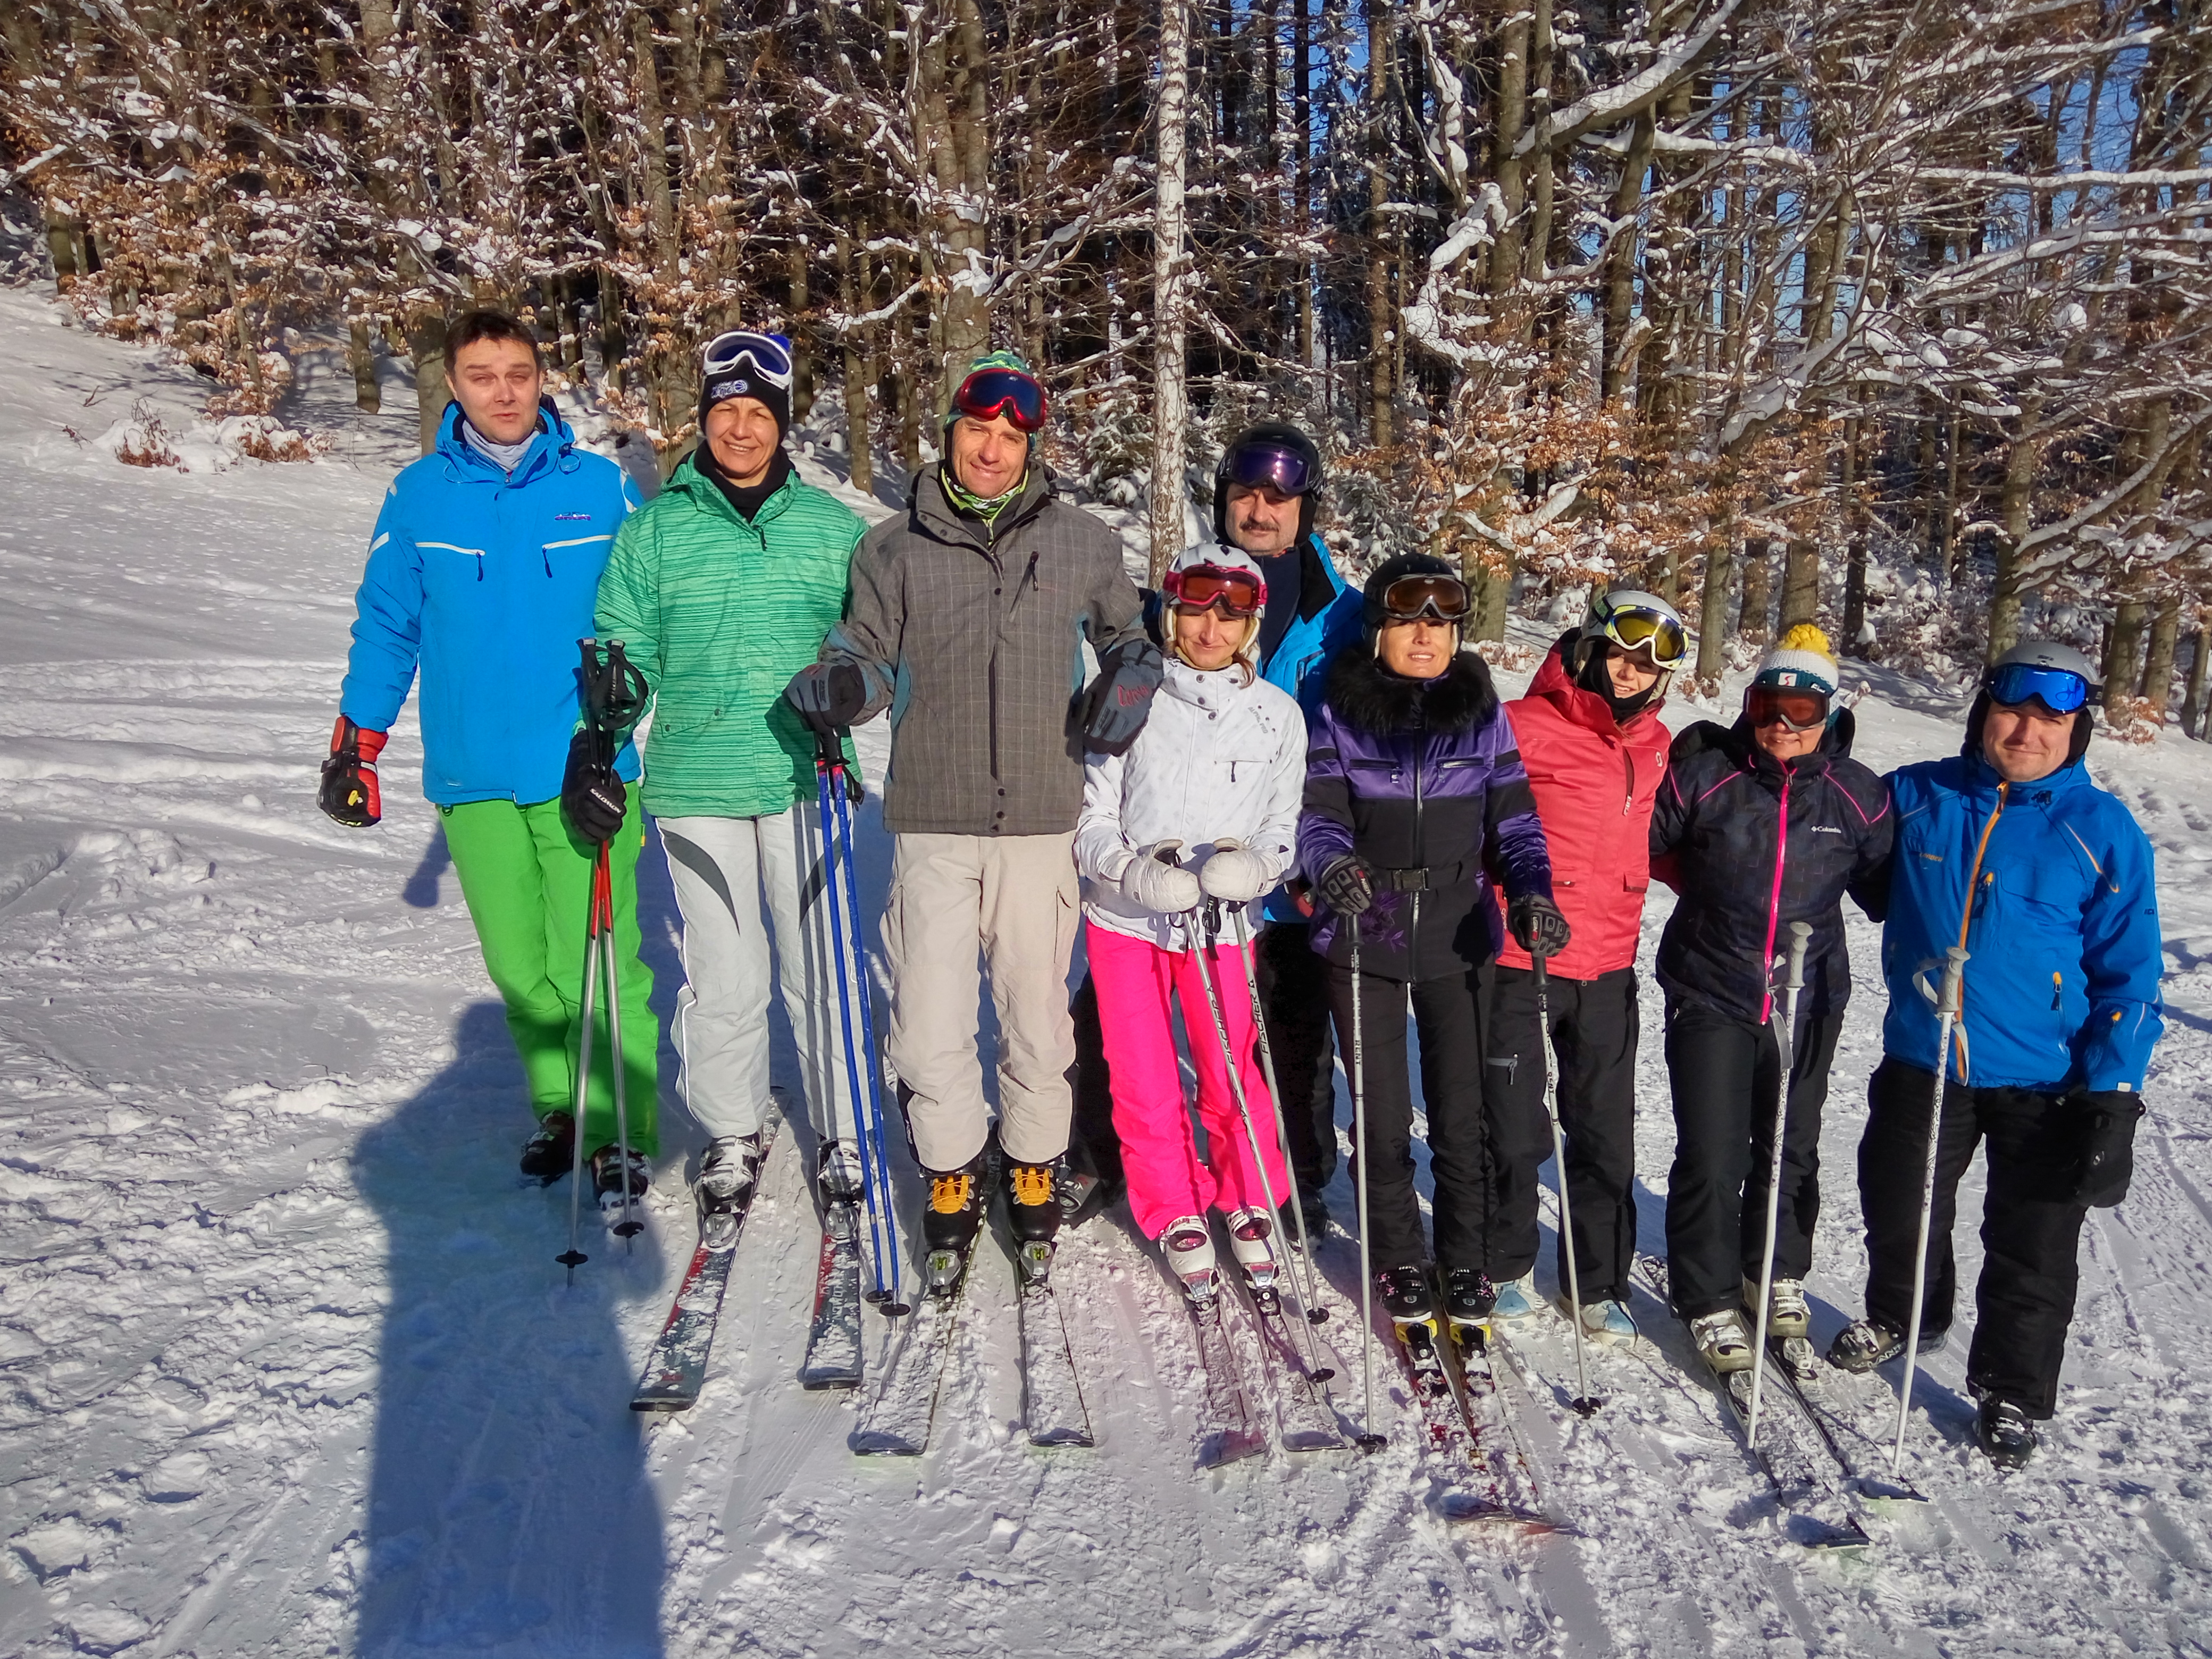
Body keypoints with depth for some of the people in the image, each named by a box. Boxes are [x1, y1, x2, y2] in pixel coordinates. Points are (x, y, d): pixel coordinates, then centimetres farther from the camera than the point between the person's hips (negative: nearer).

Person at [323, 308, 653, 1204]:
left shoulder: (600, 487, 1)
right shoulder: (418, 495, 5)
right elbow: (386, 625, 11)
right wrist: (355, 744, 10)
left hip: (585, 768, -2)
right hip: (472, 776, 2)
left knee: (595, 960, -4)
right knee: (518, 962, 8)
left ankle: (621, 1130, 11)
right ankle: (560, 1105, 27)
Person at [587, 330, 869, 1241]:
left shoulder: (833, 527, 5)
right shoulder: (654, 530, 6)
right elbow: (627, 650, 10)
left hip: (805, 780, 0)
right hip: (694, 783, 1)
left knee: (821, 967, 4)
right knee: (722, 977, 7)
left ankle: (839, 1134, 22)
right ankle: (730, 1137, 26)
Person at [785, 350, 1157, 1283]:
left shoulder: (1082, 544, 7)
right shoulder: (895, 549, 5)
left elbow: (1128, 636, 22)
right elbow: (870, 656, 8)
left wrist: (1128, 683, 1)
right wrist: (837, 685, -14)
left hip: (1041, 822, 0)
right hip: (932, 824, 0)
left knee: (1037, 1013, 9)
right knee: (930, 1022, -1)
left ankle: (1034, 1169, 30)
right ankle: (953, 1171, 23)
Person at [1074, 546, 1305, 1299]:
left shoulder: (1278, 715, -1)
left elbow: (1283, 829, 3)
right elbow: (1091, 819, -3)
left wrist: (1251, 864, -19)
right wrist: (1136, 873, -22)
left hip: (1220, 926, 0)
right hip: (1124, 918, 0)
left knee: (1231, 1078, 2)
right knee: (1145, 1085, 8)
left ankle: (1248, 1200, 30)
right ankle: (1176, 1213, 32)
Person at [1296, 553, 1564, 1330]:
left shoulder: (1484, 715, 2)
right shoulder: (1340, 714, -2)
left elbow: (1514, 820, 1)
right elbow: (1319, 816, -7)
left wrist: (1532, 891, -16)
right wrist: (1333, 866, -29)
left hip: (1457, 941, 1)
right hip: (1364, 939, -1)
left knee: (1462, 1115, 6)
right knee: (1383, 1118, 7)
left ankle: (1464, 1260, 27)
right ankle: (1398, 1259, 28)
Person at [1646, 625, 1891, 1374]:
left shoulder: (1856, 796, -3)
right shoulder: (1703, 775, -9)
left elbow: (1886, 889, 7)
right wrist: (1708, 882, -3)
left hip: (1808, 1002, 3)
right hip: (1709, 995, -2)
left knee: (1791, 1149, 17)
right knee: (1711, 1157, -2)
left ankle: (1778, 1274, 39)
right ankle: (1710, 1300, 15)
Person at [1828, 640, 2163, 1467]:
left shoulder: (2104, 832, -8)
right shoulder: (1916, 798, -4)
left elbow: (2129, 976, -5)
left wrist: (2113, 1096, -10)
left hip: (2046, 1081, -2)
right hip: (1922, 1062, 2)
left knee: (2033, 1251, 10)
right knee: (1900, 1210, 17)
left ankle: (2013, 1392, 32)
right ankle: (1901, 1316, 47)